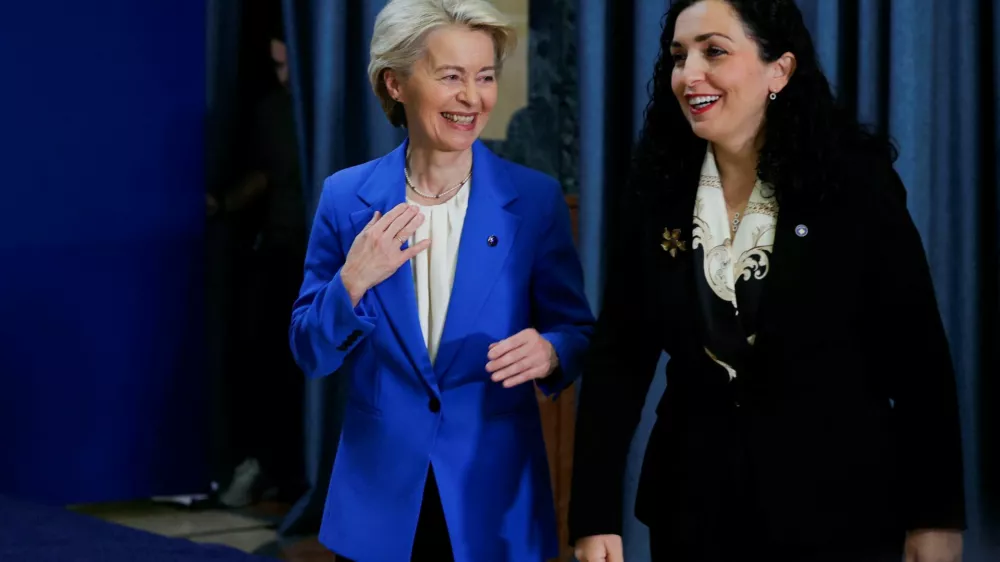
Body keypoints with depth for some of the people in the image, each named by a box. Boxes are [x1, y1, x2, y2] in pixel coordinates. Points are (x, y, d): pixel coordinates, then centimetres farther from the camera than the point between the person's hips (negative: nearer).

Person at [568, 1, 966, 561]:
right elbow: (618, 358, -1)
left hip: (836, 506, -3)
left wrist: (937, 516, -8)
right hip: (694, 504, 3)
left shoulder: (856, 185, -8)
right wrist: (595, 515, -8)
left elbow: (919, 358, -6)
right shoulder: (656, 197, 0)